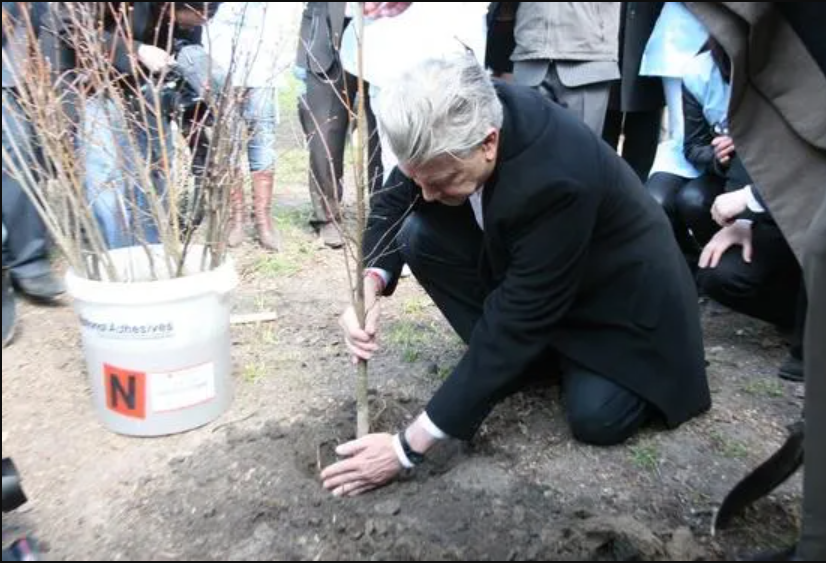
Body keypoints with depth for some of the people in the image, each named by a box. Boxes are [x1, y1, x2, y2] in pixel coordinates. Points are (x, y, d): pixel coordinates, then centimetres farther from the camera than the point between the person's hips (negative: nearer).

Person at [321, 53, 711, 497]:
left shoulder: (556, 178, -40)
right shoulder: (459, 122, -22)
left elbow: (517, 318, -37)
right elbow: (391, 203, -7)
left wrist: (409, 446, -34)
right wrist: (369, 284, -29)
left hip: (617, 284, -5)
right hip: (518, 257, 6)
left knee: (597, 418, -21)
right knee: (420, 236, -16)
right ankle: (529, 357, 0)